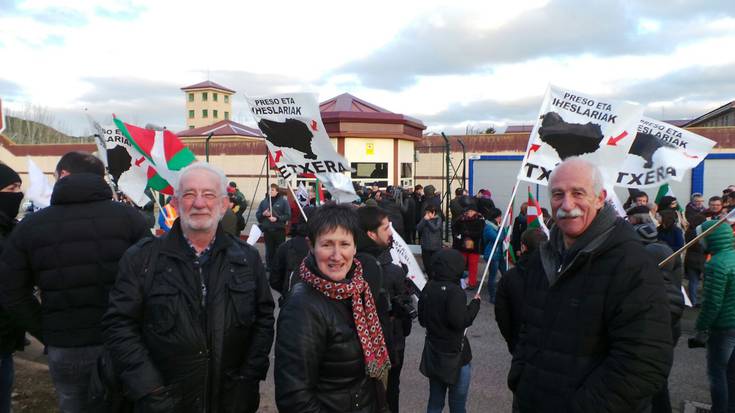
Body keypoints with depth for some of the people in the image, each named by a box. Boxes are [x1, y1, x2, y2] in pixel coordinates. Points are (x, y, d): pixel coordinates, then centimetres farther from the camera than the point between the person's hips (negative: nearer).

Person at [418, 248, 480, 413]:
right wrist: (475, 303, -12)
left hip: (433, 355, 7)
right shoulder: (455, 292, -21)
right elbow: (460, 321, -24)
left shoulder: (427, 288, 1)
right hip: (455, 356, -7)